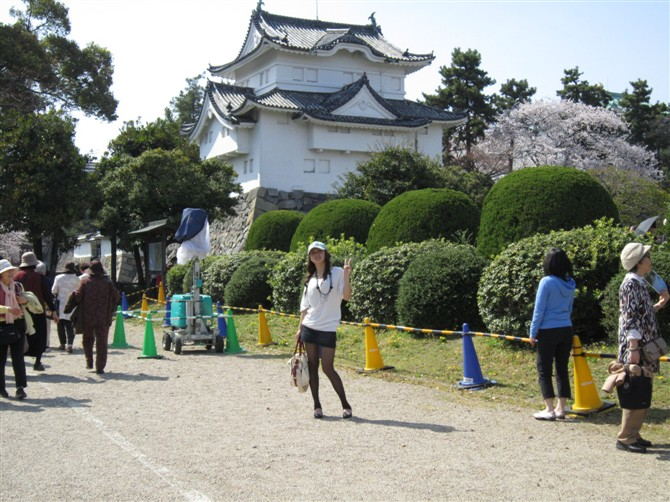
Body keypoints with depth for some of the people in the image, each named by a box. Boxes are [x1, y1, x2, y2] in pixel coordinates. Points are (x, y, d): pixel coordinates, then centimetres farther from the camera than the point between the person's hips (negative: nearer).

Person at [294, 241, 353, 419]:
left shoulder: (336, 273, -2)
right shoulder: (310, 278, 12)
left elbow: (346, 296, -13)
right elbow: (305, 306, 16)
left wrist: (346, 277, -26)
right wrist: (299, 328, 13)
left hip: (328, 328, -5)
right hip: (309, 327, 5)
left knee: (328, 368, -7)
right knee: (312, 367, 5)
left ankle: (345, 405, 6)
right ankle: (317, 406, 13)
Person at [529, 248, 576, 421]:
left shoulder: (547, 282, -14)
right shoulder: (570, 283, 5)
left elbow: (539, 310, -11)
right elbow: (570, 308, 13)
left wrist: (533, 332, -4)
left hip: (548, 331, -6)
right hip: (566, 330, 6)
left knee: (544, 370, 2)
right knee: (562, 369, 12)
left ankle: (549, 409, 0)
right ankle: (561, 408, 15)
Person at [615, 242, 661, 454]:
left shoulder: (639, 283, 16)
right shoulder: (631, 284, -14)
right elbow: (631, 318, -20)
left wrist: (658, 305, 30)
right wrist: (634, 348, -23)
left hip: (644, 349, 10)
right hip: (635, 349, -10)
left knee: (643, 395, 13)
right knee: (637, 395, -6)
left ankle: (633, 434, 21)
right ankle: (625, 438, 1)